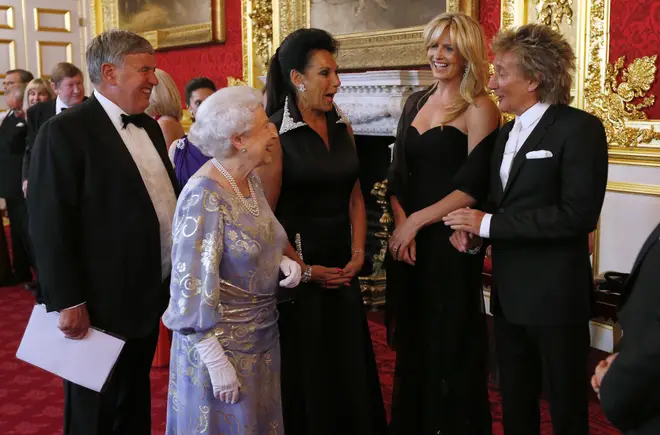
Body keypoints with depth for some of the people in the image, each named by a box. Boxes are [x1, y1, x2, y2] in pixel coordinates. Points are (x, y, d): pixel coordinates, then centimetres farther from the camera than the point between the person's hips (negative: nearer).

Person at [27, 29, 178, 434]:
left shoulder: (149, 127, 9)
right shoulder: (65, 131, -16)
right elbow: (50, 228, -19)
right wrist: (67, 302, -20)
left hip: (149, 297, 7)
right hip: (101, 307, -7)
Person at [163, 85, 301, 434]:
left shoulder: (251, 180, 2)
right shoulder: (203, 196, -23)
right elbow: (192, 286, -23)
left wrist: (283, 261, -5)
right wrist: (216, 360, -22)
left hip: (261, 334, 8)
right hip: (222, 340, -8)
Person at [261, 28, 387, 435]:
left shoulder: (342, 126, 6)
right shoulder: (276, 132, -12)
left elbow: (354, 195, 11)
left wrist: (358, 253, 0)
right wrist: (305, 269, -11)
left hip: (342, 268, 6)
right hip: (298, 272, -5)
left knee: (351, 368, 15)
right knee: (304, 374, 8)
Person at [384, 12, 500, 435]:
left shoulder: (479, 109, -9)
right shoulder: (417, 102, 10)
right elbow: (398, 174, 8)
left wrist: (417, 220, -12)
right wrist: (401, 223, -7)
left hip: (451, 241, -5)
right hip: (409, 239, 6)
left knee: (449, 339, 7)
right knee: (412, 338, 14)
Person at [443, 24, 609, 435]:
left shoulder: (579, 128, -13)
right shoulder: (506, 133, 12)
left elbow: (578, 214, -22)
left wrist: (488, 223, -20)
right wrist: (472, 227, -3)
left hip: (555, 294, -7)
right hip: (509, 293, 8)